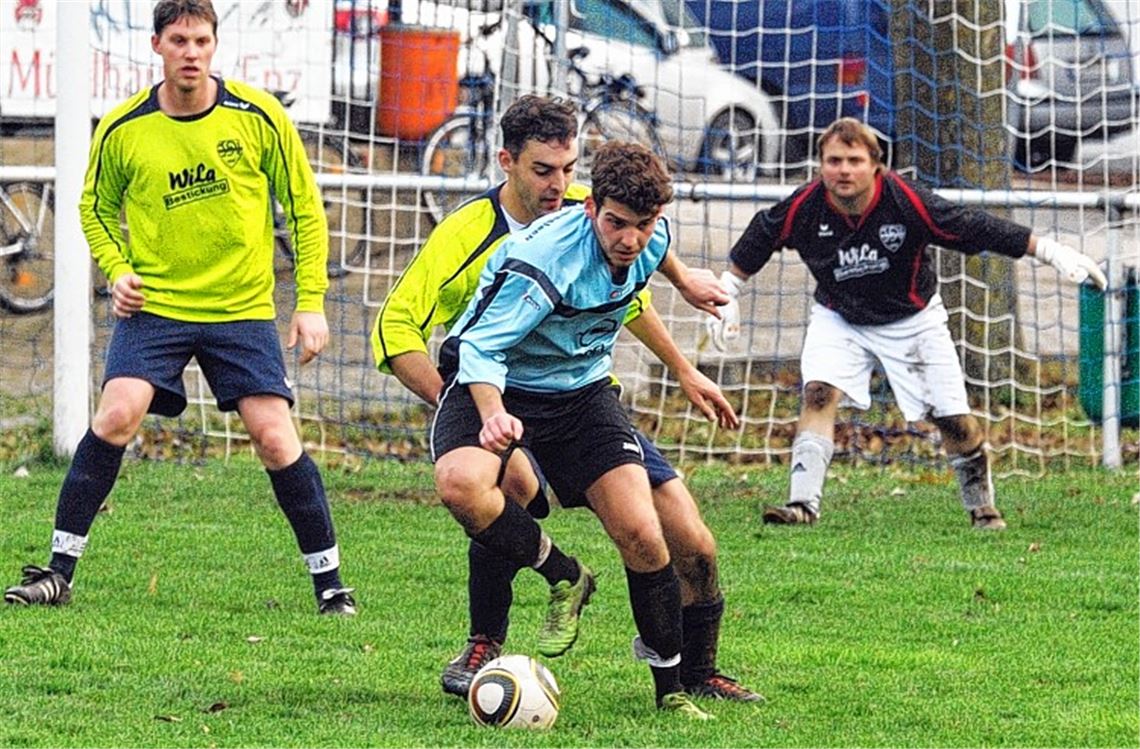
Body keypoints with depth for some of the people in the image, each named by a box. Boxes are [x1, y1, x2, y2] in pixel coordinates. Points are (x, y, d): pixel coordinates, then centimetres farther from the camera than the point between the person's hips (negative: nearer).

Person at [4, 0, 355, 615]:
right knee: (116, 414, -18)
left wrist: (311, 302, -1)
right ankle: (58, 570, -9)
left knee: (275, 437, -8)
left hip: (243, 309, 0)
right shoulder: (121, 129, -3)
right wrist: (117, 270, -2)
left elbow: (304, 206, 4)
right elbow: (97, 208, 16)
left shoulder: (257, 116, -6)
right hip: (155, 304, 0)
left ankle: (330, 583, 5)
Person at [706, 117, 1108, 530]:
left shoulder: (908, 202, -28)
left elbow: (975, 228, -23)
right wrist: (727, 293, 3)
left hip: (912, 319, -1)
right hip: (838, 318, 1)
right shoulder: (803, 209, -22)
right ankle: (803, 504, -26)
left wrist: (1049, 251, -24)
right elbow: (758, 238, -3)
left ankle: (981, 507, 21)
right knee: (819, 394, -23)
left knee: (953, 419, -2)